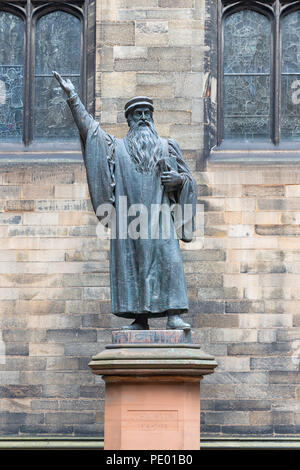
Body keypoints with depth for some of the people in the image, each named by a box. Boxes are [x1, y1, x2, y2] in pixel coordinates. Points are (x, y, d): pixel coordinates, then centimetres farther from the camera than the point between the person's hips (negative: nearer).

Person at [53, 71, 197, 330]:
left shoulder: (167, 146, 18)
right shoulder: (117, 147, 18)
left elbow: (188, 179, 19)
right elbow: (89, 126, 11)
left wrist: (178, 178, -5)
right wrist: (73, 96, 4)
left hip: (158, 215, -1)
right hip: (128, 216, 1)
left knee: (168, 259, -14)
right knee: (131, 263, -4)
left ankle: (174, 315, -17)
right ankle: (139, 319, -2)